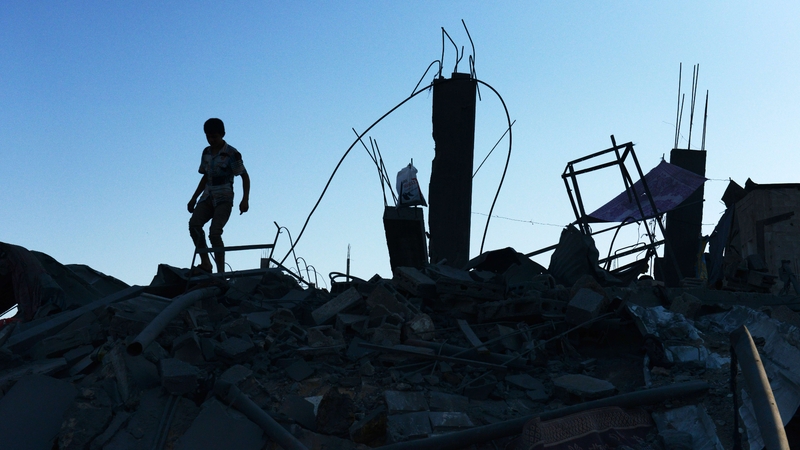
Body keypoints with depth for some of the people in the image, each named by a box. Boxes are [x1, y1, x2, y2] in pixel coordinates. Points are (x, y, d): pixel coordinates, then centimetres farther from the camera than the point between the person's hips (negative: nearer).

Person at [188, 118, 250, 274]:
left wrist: (245, 199, -14)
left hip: (224, 199, -6)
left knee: (214, 233, -19)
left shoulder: (231, 154, -6)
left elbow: (245, 176, -4)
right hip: (207, 197, 6)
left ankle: (221, 272, -14)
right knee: (194, 224, -19)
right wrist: (194, 198, 21)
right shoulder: (206, 152, 12)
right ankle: (205, 263, -16)